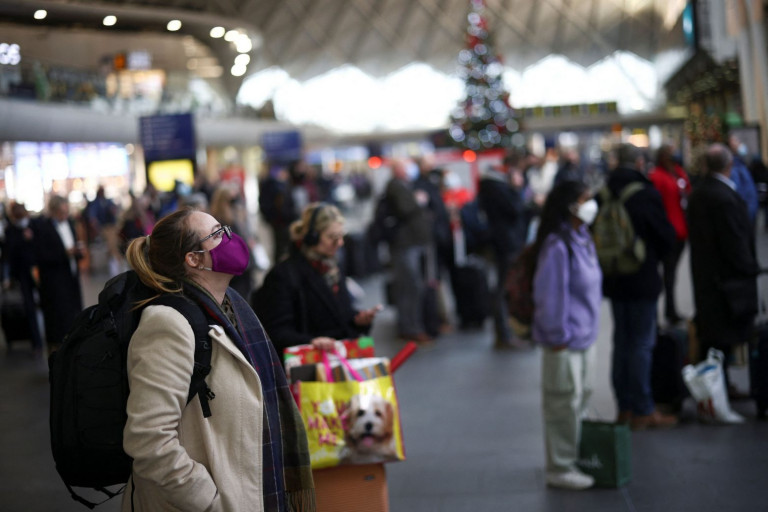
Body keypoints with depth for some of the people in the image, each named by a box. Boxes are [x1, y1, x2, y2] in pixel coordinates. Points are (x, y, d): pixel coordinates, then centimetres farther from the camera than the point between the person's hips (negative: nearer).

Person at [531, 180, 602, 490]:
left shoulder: (582, 239, 9)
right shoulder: (557, 246, -21)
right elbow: (550, 295, -20)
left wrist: (589, 327, 17)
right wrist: (558, 336, -16)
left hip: (585, 336, 10)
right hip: (565, 340, -10)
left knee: (581, 399, 19)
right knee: (564, 404, -1)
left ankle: (576, 457, 32)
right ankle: (560, 469, 10)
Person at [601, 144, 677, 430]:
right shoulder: (647, 195, -15)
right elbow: (666, 236, -8)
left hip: (613, 280, 6)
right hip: (642, 280, -6)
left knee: (622, 342, 15)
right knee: (641, 344, -1)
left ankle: (625, 407, 21)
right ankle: (643, 411, 3)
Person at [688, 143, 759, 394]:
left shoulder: (698, 192, 5)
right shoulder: (725, 198, -24)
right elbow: (735, 241, -22)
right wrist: (749, 268, -9)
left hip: (704, 275, 9)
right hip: (727, 276, -9)